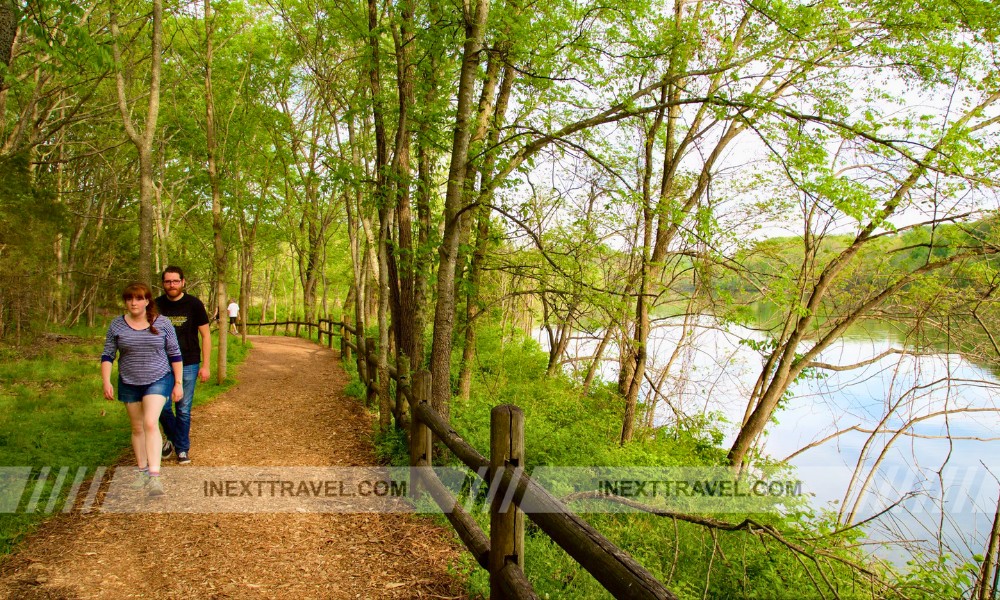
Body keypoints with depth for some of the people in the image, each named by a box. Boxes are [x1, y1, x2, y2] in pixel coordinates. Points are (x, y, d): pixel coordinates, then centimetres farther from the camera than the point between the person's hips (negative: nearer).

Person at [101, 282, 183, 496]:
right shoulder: (117, 325, 0)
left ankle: (154, 476, -19)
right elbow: (107, 355, 4)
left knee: (150, 423, -17)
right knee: (137, 428, 12)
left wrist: (178, 383, -1)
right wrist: (106, 382, -7)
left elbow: (175, 354, 0)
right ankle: (142, 471, 27)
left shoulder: (162, 323, -5)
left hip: (158, 380, -3)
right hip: (129, 383, 3)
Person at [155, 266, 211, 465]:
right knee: (162, 406, 1)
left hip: (188, 365, -2)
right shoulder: (157, 305, 2)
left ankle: (182, 448, 19)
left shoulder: (194, 304, -4)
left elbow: (206, 335, -1)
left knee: (184, 409, 4)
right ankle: (172, 438, 28)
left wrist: (205, 365, -6)